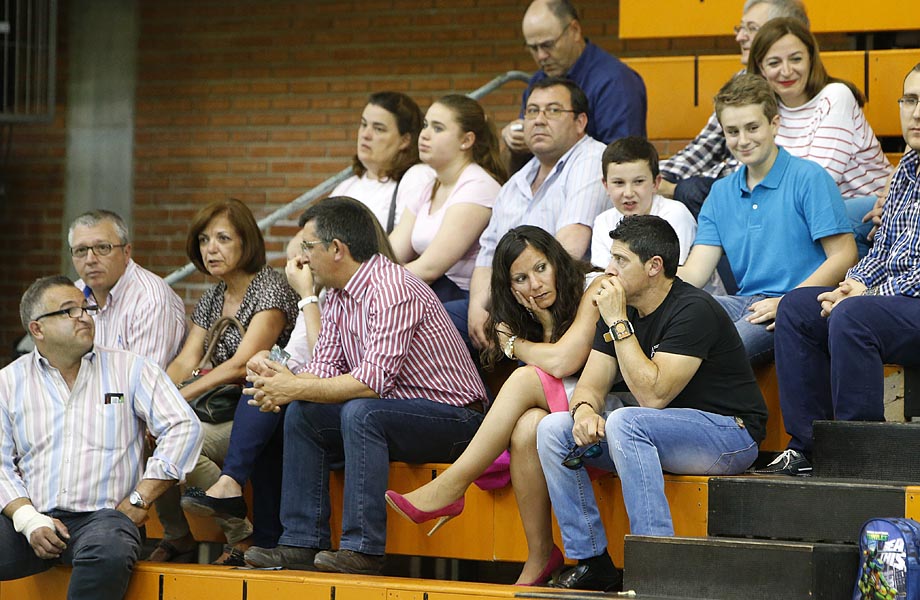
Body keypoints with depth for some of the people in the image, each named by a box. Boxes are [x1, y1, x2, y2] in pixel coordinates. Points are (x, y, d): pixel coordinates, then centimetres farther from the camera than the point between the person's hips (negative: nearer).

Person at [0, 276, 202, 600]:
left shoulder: (130, 369, 9)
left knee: (109, 552, -37)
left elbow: (184, 428, 1)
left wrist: (139, 501, -5)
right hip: (31, 517, 2)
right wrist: (29, 521, -9)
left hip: (103, 514, -2)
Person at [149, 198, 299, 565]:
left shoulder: (271, 289, -10)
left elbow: (240, 366, -21)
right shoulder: (212, 299, 16)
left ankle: (242, 537, -15)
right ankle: (176, 536, 2)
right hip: (225, 414, 8)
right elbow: (186, 362, 4)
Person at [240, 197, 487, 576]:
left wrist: (297, 389, -22)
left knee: (360, 412, -33)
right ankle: (302, 543, -1)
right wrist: (287, 383, -16)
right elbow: (326, 367, 6)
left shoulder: (392, 291, -23)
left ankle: (363, 550, -31)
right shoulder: (337, 295, 8)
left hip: (453, 416, -10)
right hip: (396, 410, 10)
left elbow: (373, 380, -30)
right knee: (301, 414, 0)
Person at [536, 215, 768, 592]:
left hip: (730, 433, -8)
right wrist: (584, 409, -22)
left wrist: (619, 323, -25)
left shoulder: (693, 310, -20)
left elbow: (653, 395, -28)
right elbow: (593, 383, 2)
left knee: (624, 423, -34)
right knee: (553, 429, -8)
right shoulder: (618, 309, 6)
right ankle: (591, 562, -8)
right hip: (660, 436, 8)